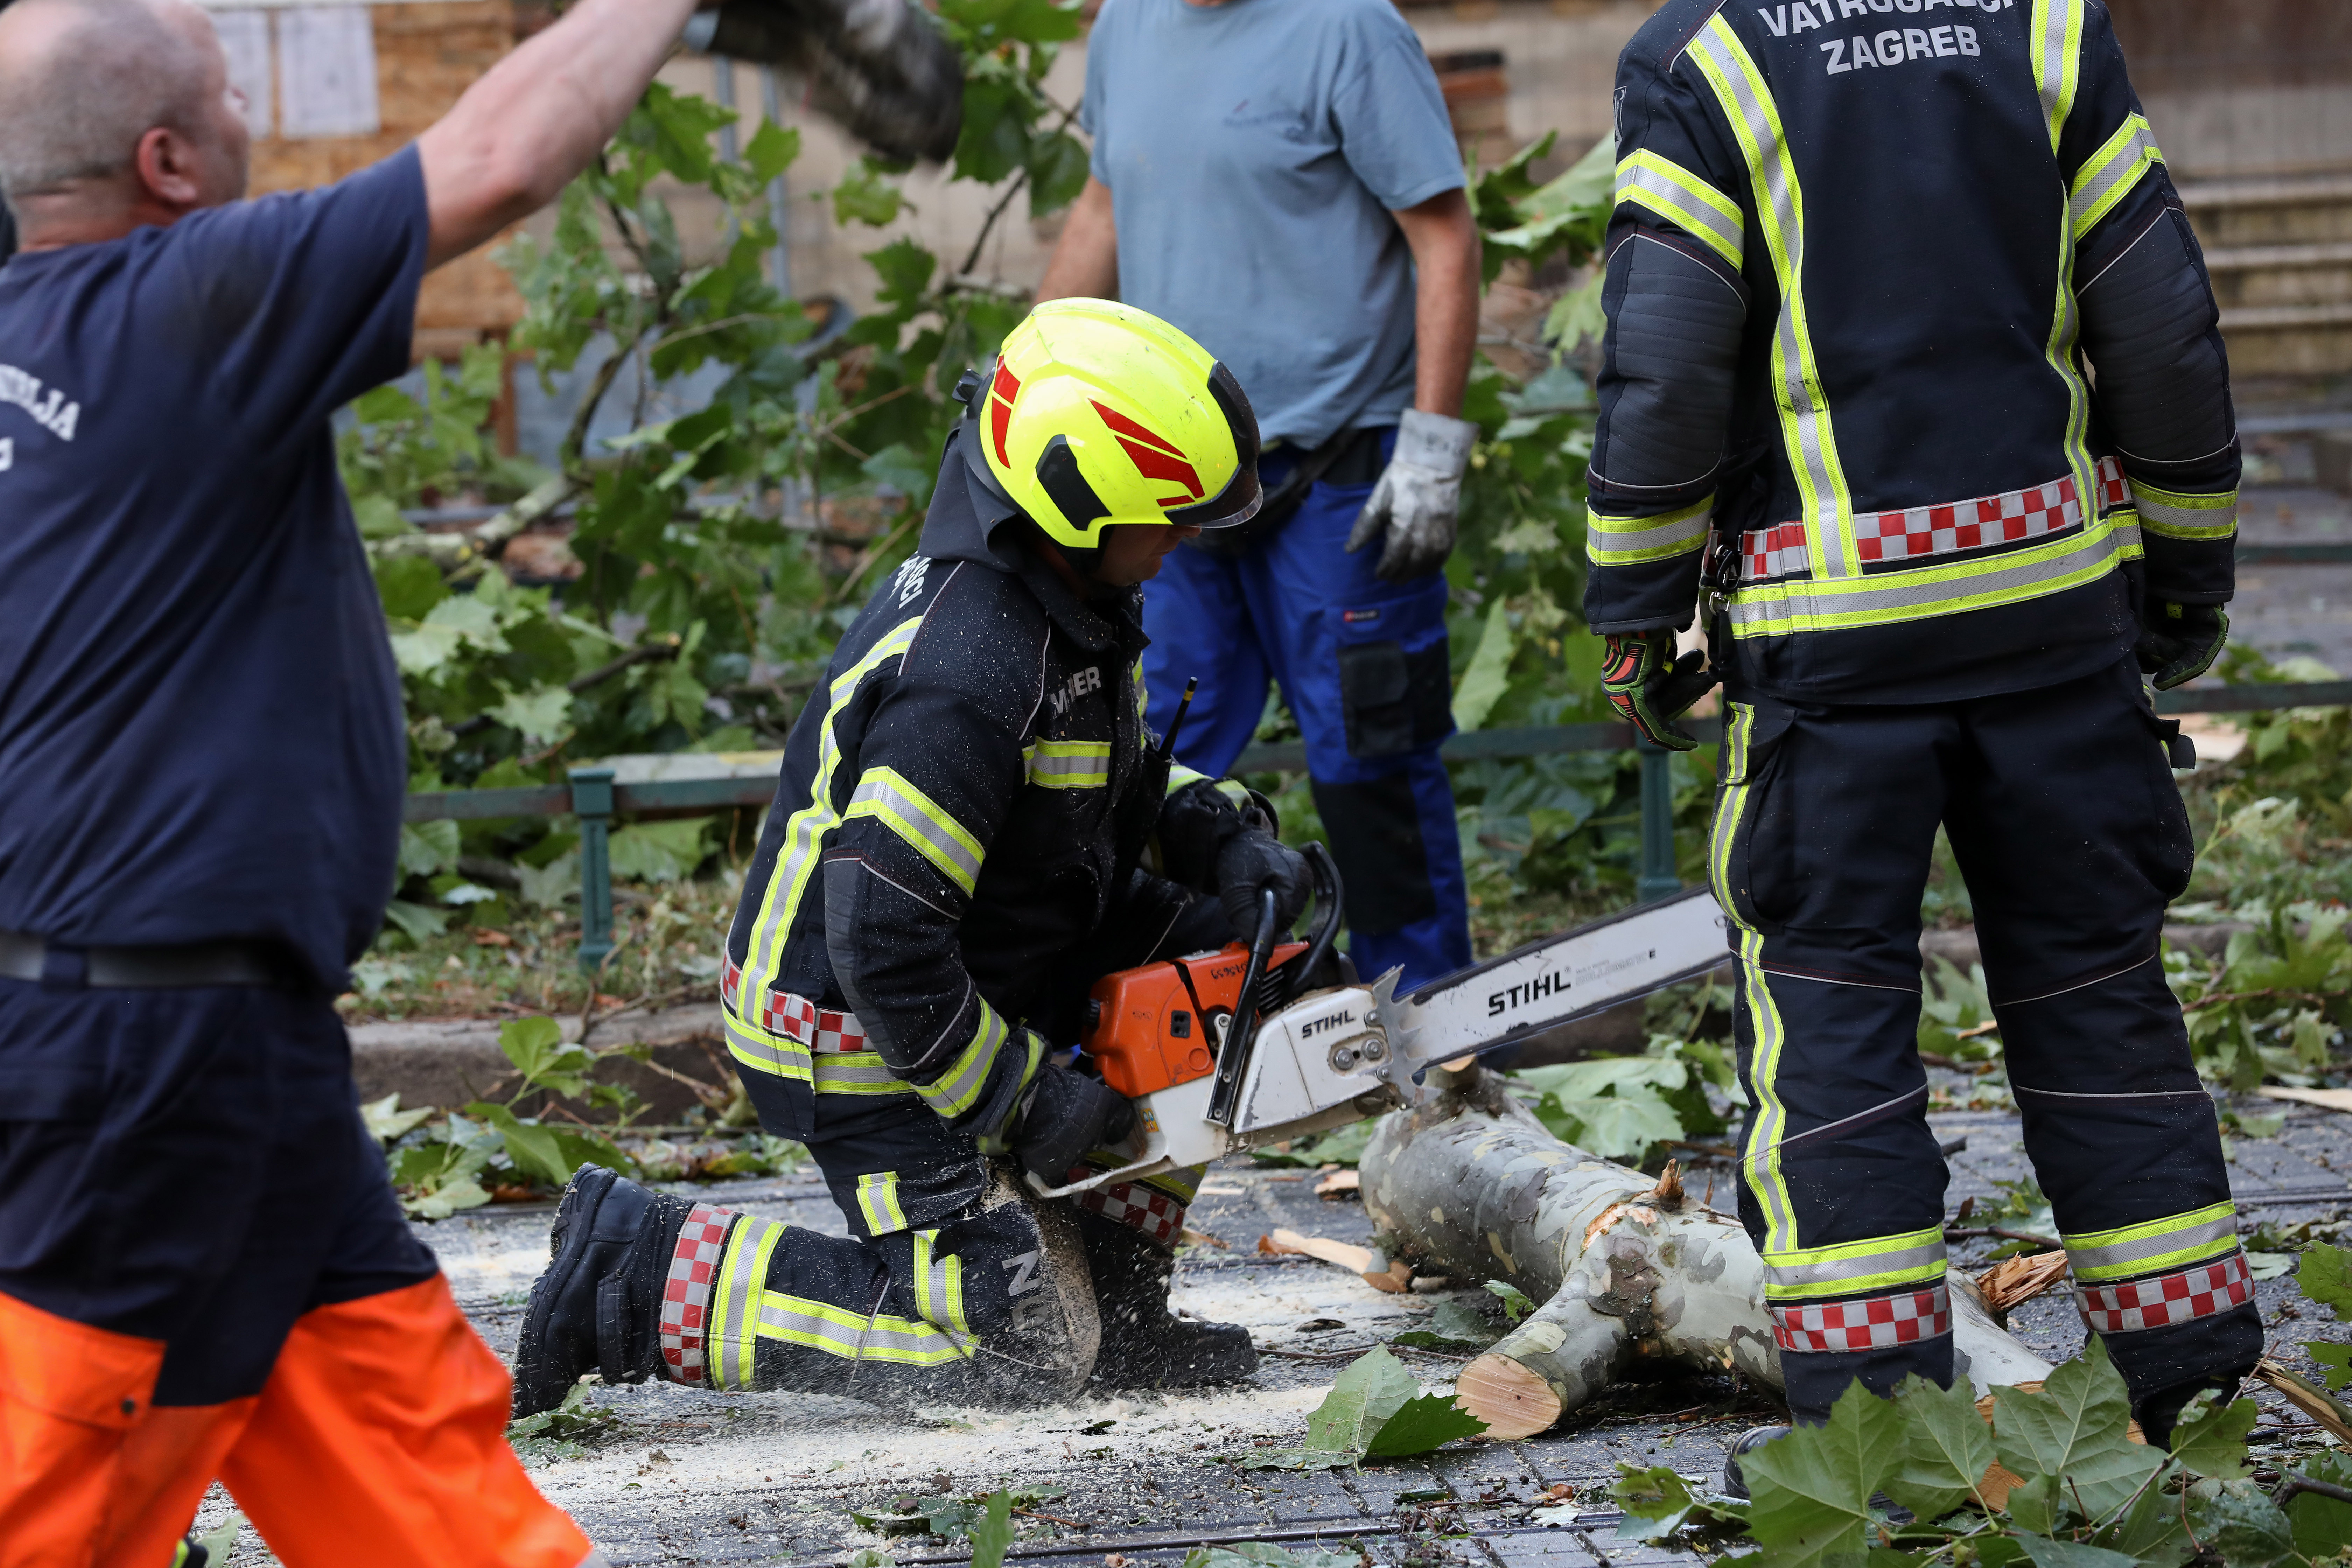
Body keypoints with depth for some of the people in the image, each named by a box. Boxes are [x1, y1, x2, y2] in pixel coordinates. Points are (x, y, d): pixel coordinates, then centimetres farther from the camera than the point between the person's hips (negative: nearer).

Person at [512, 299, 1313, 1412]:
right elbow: (884, 944, -31)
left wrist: (1222, 840, 1)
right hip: (869, 1056, -10)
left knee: (1212, 954, 10)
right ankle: (639, 1273, -6)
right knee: (1021, 1345, -10)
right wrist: (1023, 1100, -21)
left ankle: (1113, 1300, 14)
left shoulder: (1052, 591, 1)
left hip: (958, 984, 10)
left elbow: (1118, 783, 20)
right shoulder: (967, 682, -30)